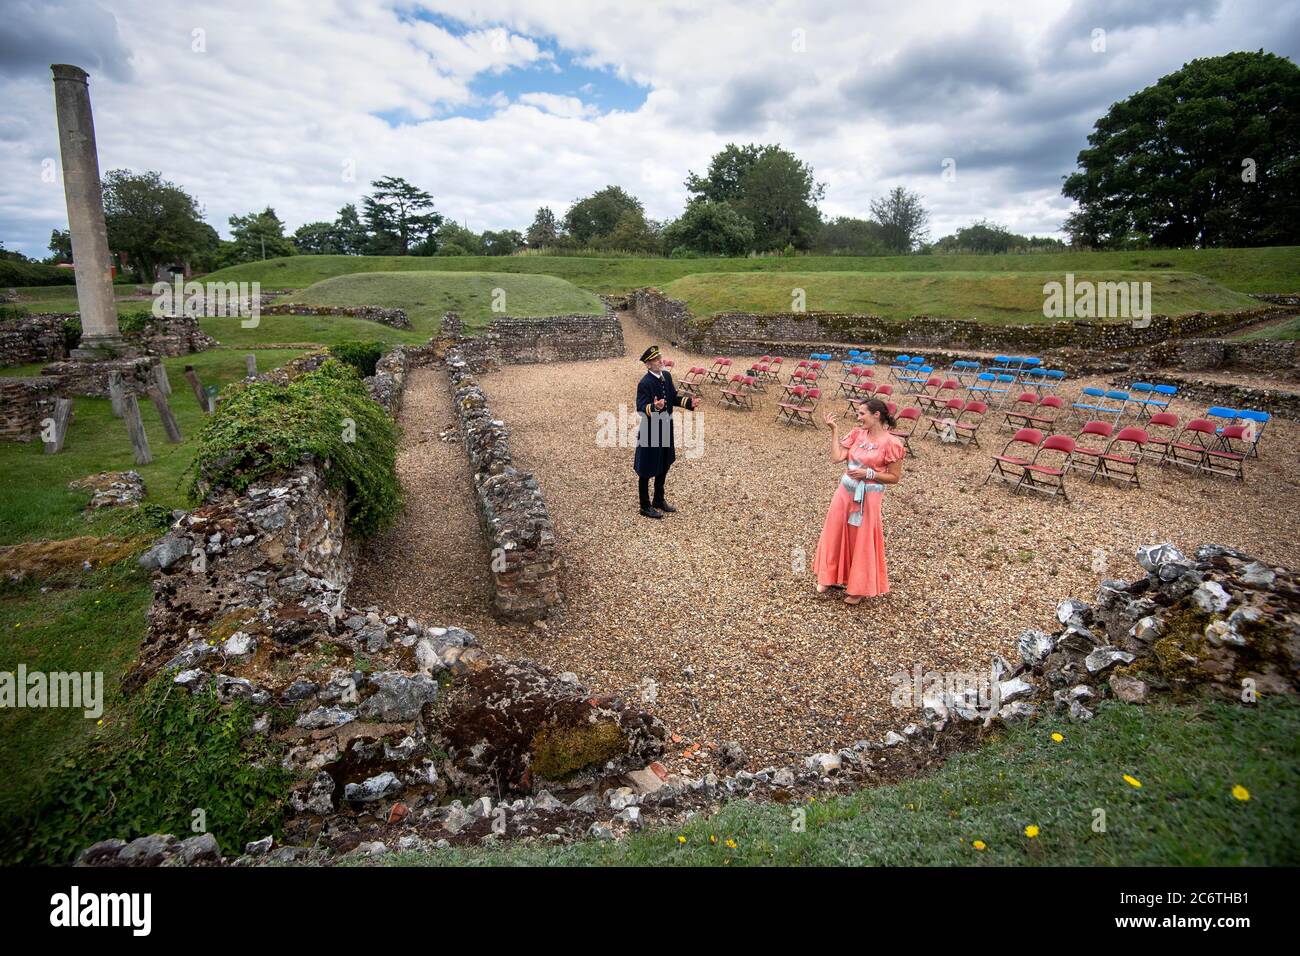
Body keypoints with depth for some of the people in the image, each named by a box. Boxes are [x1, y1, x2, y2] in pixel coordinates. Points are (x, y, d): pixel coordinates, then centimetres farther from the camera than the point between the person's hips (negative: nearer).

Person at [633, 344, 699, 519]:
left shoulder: (667, 375, 2)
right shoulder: (644, 383, -21)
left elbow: (673, 398, 11)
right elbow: (640, 408, -24)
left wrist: (688, 402, -4)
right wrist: (654, 407, -43)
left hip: (666, 429, 8)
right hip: (650, 431, -8)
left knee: (664, 466, 19)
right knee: (647, 470, 6)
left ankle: (659, 500, 37)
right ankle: (645, 506, 20)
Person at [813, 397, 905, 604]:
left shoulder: (890, 444, -14)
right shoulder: (857, 434, 2)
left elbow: (894, 477, -9)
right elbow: (837, 457, -5)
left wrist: (868, 473, -19)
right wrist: (834, 430, -6)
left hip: (868, 497, -6)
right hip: (845, 491, 6)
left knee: (863, 542, 6)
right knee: (835, 534, 15)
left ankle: (859, 588, 23)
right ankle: (829, 576, 34)